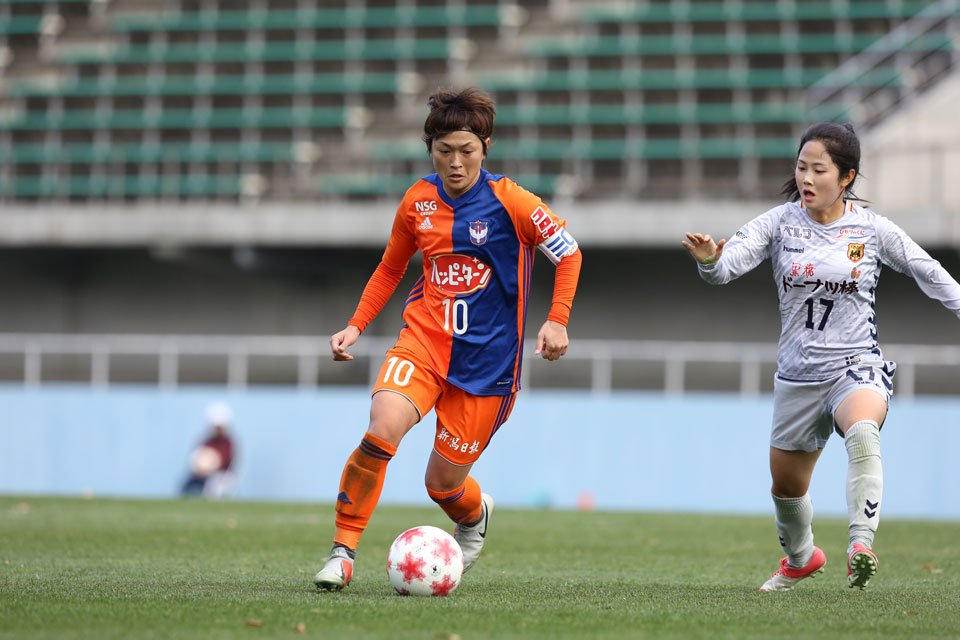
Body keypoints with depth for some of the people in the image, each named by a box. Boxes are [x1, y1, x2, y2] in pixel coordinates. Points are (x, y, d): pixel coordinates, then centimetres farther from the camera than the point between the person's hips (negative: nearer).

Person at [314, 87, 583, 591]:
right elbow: (390, 269, 19)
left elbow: (568, 252, 1)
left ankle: (475, 516, 42)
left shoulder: (508, 201, -8)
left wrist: (557, 321, -7)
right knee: (381, 431, -27)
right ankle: (342, 550, -15)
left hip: (486, 358, -2)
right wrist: (356, 326, 8)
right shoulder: (417, 202, 4)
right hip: (424, 338, 2)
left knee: (443, 482, 3)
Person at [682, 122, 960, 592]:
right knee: (786, 484, 16)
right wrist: (709, 260, -39)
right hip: (797, 375, 3)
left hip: (858, 367, -3)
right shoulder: (780, 223, -4)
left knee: (862, 432, -37)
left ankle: (861, 544, -43)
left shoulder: (872, 229, -4)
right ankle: (800, 558, 47)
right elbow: (730, 262, -17)